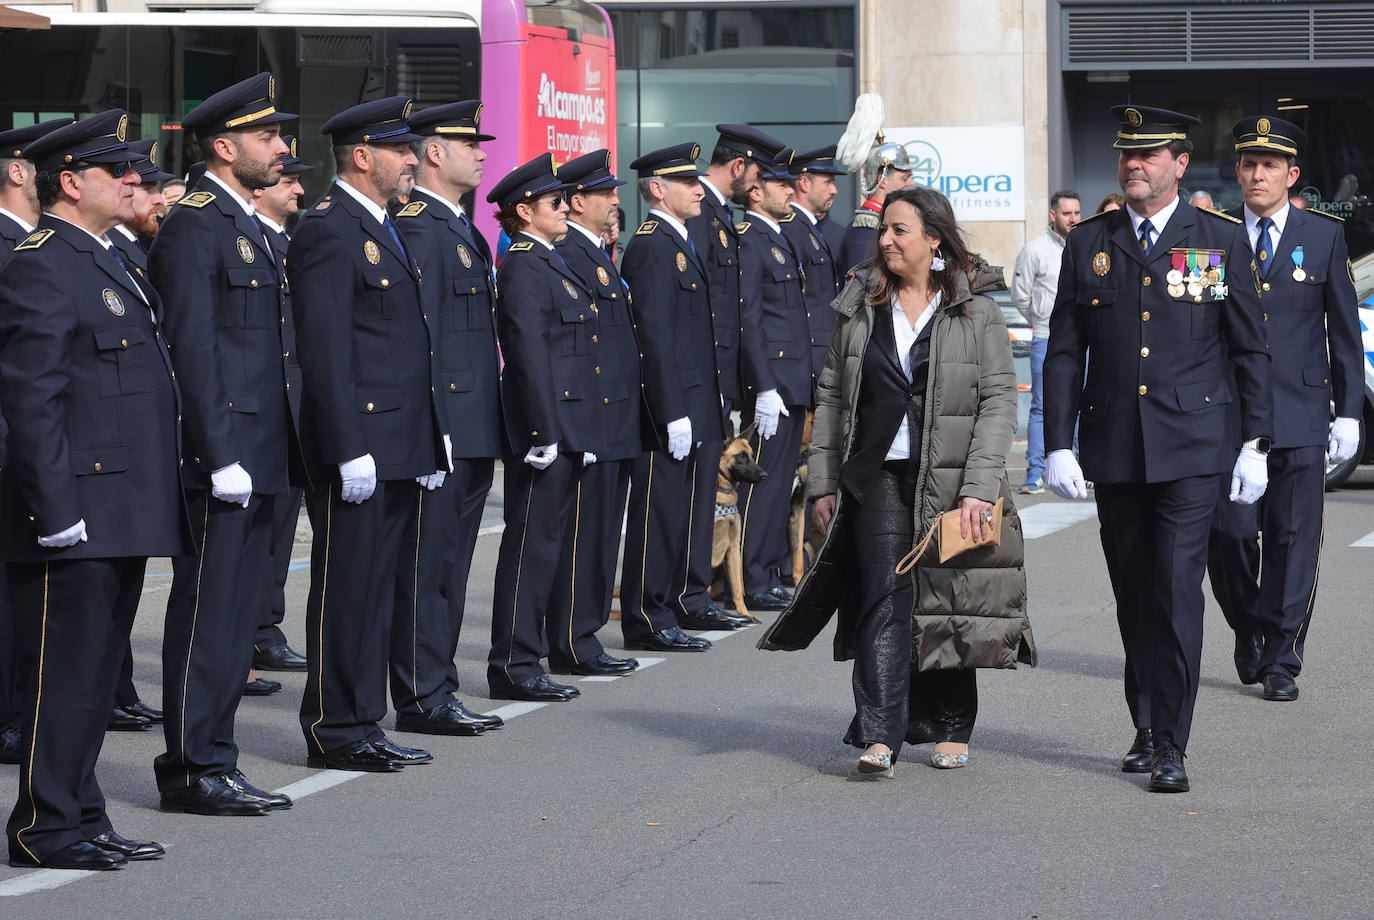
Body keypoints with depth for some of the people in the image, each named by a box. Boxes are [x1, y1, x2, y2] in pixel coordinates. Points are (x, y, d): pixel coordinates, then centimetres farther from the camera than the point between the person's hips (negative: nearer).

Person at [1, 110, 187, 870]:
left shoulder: (105, 264, 19)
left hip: (123, 516, 10)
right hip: (76, 519, -10)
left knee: (98, 672, 14)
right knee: (63, 676, -4)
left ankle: (82, 820, 20)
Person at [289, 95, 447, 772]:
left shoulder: (382, 229, 18)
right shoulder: (328, 231, -13)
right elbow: (324, 350, -18)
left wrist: (431, 438, 18)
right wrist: (350, 450, -22)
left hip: (397, 450, 10)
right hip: (359, 447, -9)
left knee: (377, 590, 12)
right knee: (345, 591, -3)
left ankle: (363, 726, 17)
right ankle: (334, 733, 2)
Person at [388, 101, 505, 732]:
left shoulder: (460, 228, 19)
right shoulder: (415, 225, -13)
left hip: (473, 432, 10)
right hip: (441, 429, -10)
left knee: (449, 565, 12)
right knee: (426, 563, -5)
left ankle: (437, 693, 17)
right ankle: (422, 699, -2)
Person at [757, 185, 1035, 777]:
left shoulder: (976, 312, 0)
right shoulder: (860, 307, 9)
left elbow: (998, 400, -4)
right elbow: (831, 396, 12)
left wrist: (978, 487, -12)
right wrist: (823, 482, 6)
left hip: (949, 483, -1)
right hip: (878, 477, 1)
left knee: (949, 605, 7)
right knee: (885, 596, -11)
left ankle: (950, 729, 23)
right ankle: (879, 737, -16)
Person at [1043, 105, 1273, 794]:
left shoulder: (1219, 238, 2)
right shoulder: (1089, 243, 7)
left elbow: (1250, 348, 5)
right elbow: (1064, 353, 8)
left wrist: (1256, 444, 0)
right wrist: (1058, 446, 0)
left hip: (1191, 448, -3)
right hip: (1114, 449, 3)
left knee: (1178, 590, -10)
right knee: (1133, 597, 9)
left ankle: (1171, 748, -8)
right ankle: (1146, 728, 23)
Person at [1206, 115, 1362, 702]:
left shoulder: (1325, 236, 5)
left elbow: (1344, 330, 8)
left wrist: (1349, 412, 3)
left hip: (1300, 415, 0)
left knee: (1293, 539, -1)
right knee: (1230, 533, -3)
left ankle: (1282, 662, 7)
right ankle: (1248, 628, 24)